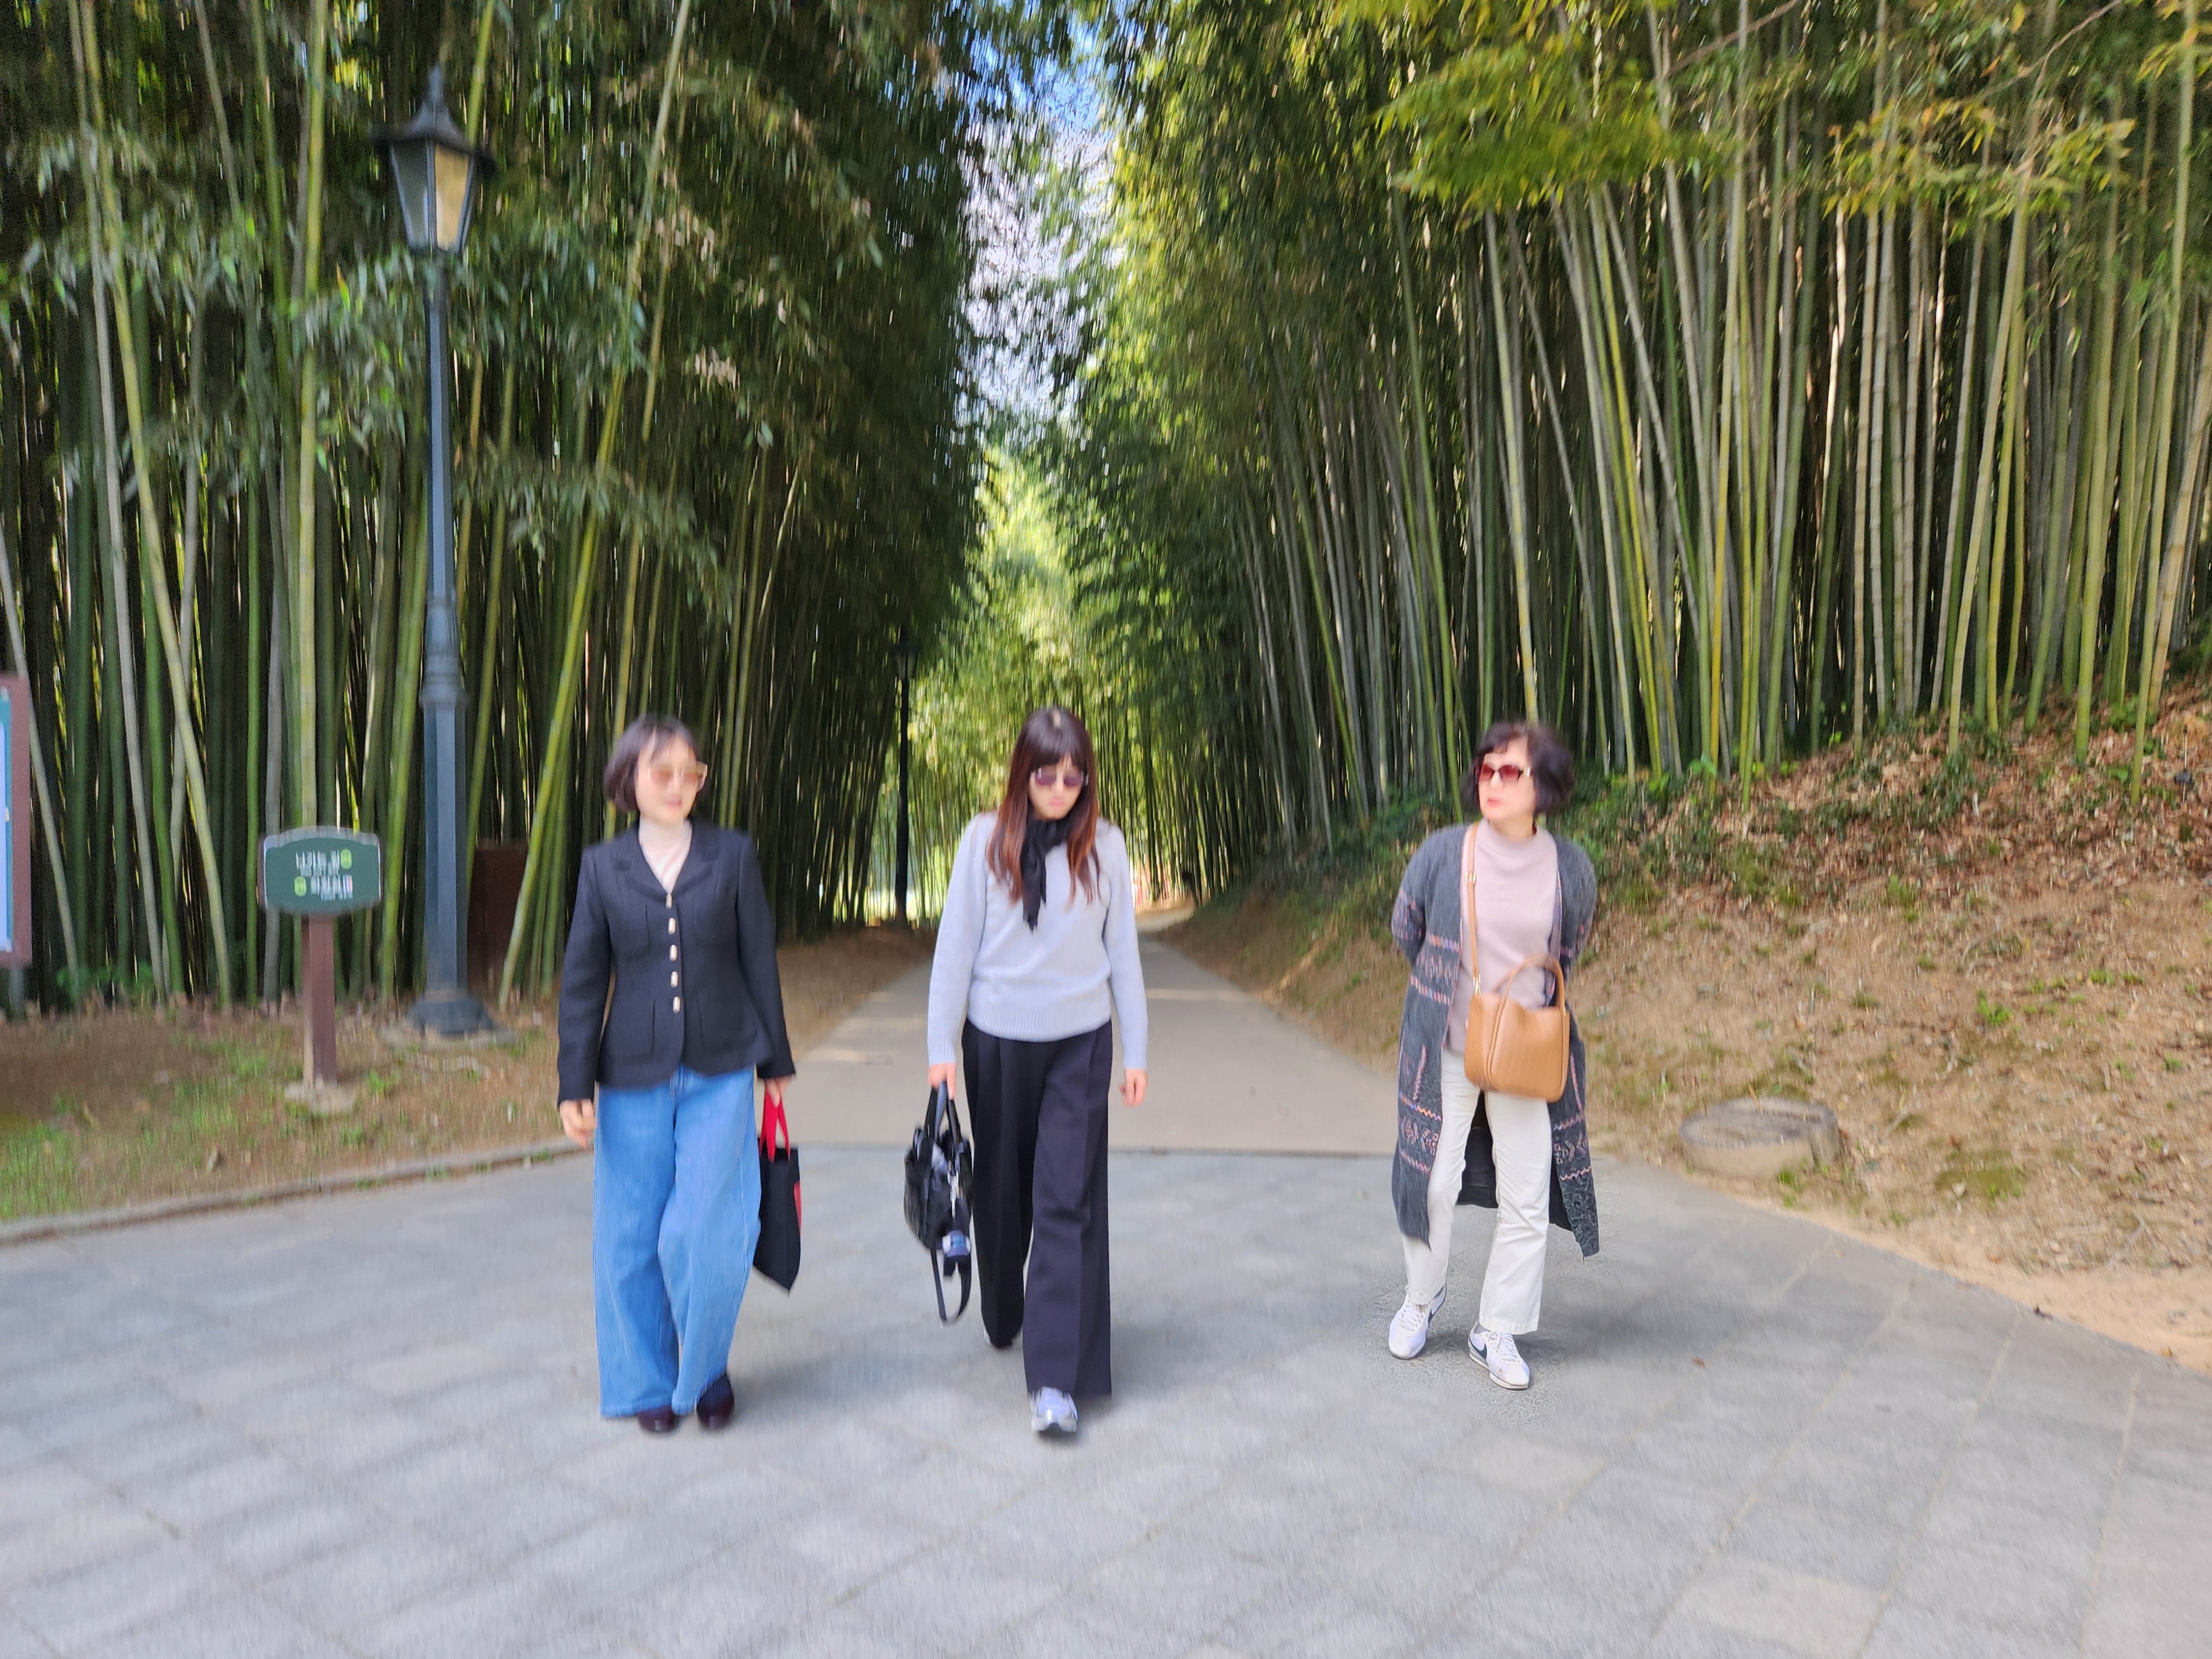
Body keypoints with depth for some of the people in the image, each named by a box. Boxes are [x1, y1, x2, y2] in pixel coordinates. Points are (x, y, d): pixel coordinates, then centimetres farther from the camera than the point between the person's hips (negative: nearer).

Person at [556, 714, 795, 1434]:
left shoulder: (733, 855, 2)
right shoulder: (603, 867, 3)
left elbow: (759, 964, 6)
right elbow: (582, 981, 5)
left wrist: (776, 1061, 8)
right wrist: (575, 1087, 1)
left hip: (719, 1075, -1)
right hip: (634, 1078, 1)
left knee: (702, 1233, -7)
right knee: (633, 1240, 7)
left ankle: (708, 1370, 19)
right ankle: (647, 1383, 27)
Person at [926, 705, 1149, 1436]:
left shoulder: (1103, 844, -1)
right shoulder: (986, 839, -4)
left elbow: (1123, 952, 4)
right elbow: (955, 944, -1)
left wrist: (1135, 1052, 5)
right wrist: (942, 1046, -3)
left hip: (1079, 1042, 0)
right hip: (996, 1038, 1)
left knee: (1068, 1201, -6)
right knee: (1000, 1190, 13)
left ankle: (1055, 1380, -3)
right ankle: (1003, 1317, 39)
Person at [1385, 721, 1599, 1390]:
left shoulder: (1570, 868, -7)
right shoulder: (1442, 853, -11)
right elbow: (1405, 932, 6)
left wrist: (1534, 1002, 11)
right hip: (1445, 1050, -1)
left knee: (1526, 1197, 5)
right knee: (1432, 1181, 9)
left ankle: (1497, 1331, 24)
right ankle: (1421, 1301, 35)